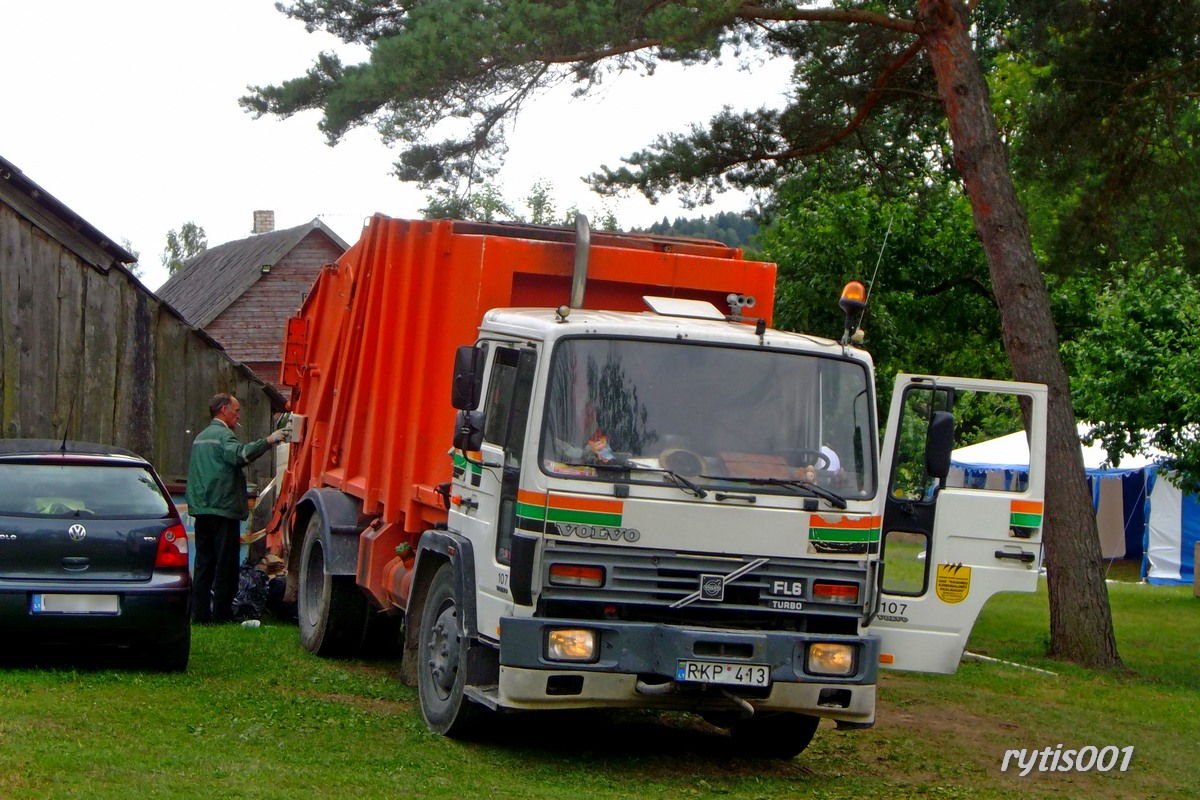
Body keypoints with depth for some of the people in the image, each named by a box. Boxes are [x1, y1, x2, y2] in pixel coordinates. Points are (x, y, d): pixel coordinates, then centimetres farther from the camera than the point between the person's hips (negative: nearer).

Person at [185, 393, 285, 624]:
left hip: (201, 510, 9)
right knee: (225, 564, -4)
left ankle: (200, 613, 7)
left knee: (204, 564, 9)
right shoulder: (223, 435, -9)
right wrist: (268, 441, -33)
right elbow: (239, 454, -31)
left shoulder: (201, 437, 22)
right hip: (223, 510, -9)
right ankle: (222, 615, -2)